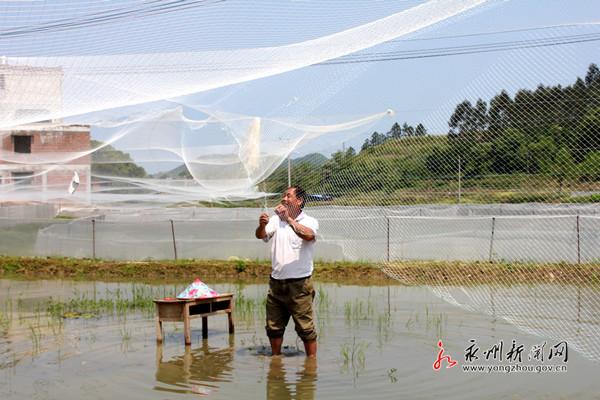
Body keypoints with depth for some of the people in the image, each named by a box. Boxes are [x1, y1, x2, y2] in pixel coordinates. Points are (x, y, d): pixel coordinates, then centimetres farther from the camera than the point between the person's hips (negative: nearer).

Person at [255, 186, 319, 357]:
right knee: (274, 327, 13)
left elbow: (309, 235, -25)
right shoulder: (276, 220, 9)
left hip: (299, 284, -5)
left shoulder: (309, 221, -3)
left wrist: (289, 219, -29)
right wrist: (262, 225, -27)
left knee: (305, 327, 0)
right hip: (276, 282, 5)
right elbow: (261, 235, -5)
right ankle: (276, 358, 27)